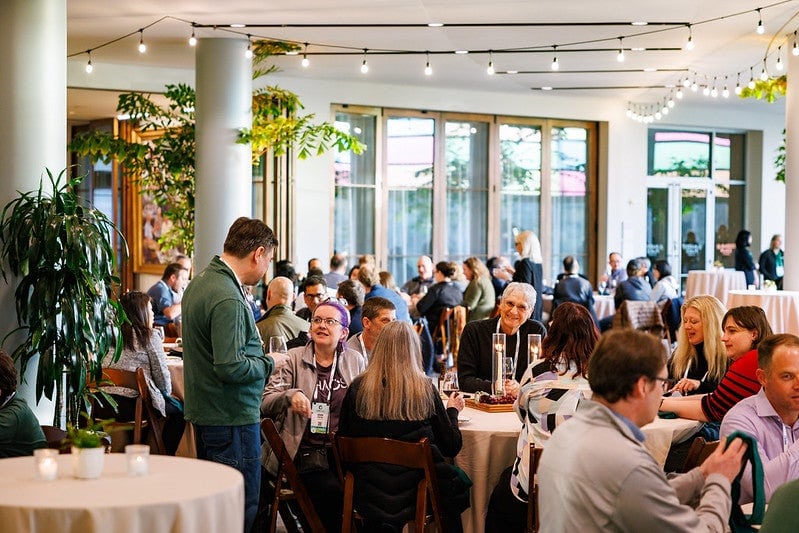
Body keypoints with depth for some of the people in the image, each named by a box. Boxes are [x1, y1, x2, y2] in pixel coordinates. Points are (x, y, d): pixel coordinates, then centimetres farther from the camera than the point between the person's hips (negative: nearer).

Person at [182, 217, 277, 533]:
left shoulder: (199, 282, 10)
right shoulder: (228, 299, -22)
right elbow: (230, 368, -27)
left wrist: (257, 353, 12)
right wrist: (268, 363, -10)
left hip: (203, 413, 10)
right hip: (231, 419, -10)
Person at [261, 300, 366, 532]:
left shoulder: (356, 361, 12)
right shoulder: (294, 359, 6)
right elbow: (266, 403, -1)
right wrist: (291, 395, -22)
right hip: (307, 453, -2)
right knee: (332, 492, -28)